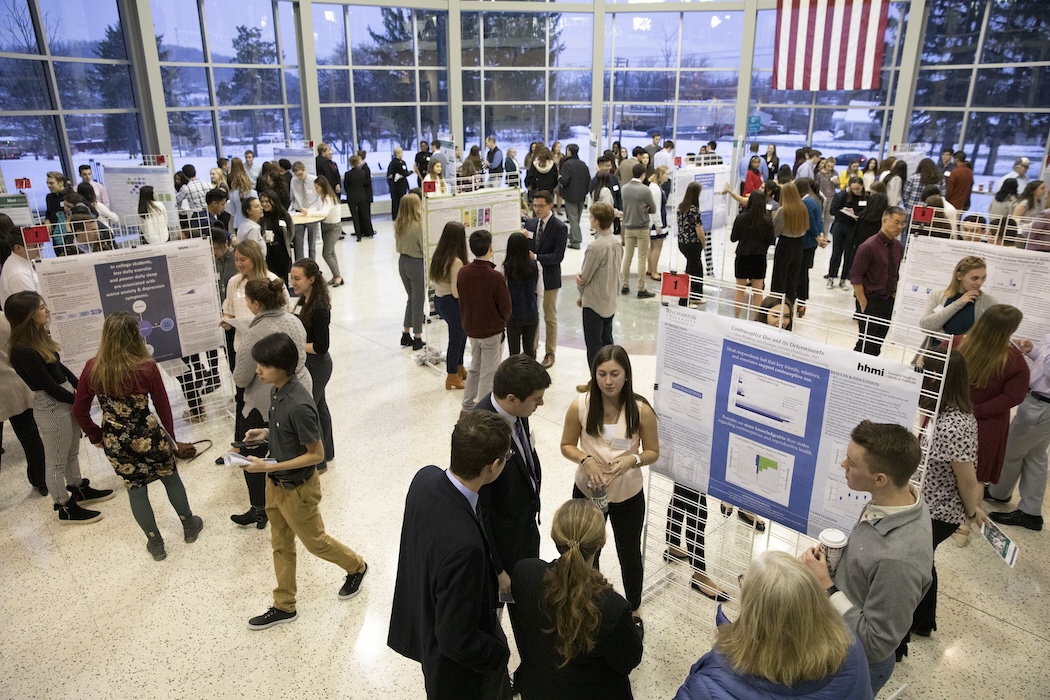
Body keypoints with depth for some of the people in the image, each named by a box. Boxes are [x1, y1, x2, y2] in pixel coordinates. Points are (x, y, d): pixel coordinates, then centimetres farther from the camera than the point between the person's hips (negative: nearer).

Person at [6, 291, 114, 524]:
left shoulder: (39, 336, 2)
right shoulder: (22, 351, -25)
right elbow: (49, 387, -21)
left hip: (67, 399, 9)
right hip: (51, 407, -9)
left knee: (72, 452, 25)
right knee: (56, 461, 8)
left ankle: (79, 490, 43)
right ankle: (66, 508, 21)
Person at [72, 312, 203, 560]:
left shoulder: (92, 368, -9)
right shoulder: (147, 367, -17)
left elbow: (79, 410, -1)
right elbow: (163, 406, -6)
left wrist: (96, 436, 15)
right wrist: (171, 437, 9)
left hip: (115, 442, 2)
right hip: (147, 436, -2)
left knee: (134, 488, 17)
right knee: (171, 477, 21)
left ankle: (155, 544, 30)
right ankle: (189, 526, 38)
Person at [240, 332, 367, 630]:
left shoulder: (298, 405, -33)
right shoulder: (277, 391, -6)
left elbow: (316, 454, -25)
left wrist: (267, 467, -25)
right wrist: (265, 433, -5)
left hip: (297, 488, -8)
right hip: (275, 483, 8)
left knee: (314, 541, 16)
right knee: (281, 545, 20)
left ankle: (356, 567, 42)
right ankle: (284, 606, 38)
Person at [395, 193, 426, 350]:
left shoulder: (398, 225, 1)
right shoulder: (418, 225, -20)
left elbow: (398, 245, 9)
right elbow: (425, 249, -16)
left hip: (402, 262, 7)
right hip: (416, 263, -7)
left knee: (411, 298, 22)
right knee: (418, 301, 6)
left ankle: (406, 335, 26)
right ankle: (417, 339, 15)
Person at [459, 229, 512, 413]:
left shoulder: (463, 272, -8)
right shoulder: (495, 277, -24)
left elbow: (461, 301, 4)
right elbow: (505, 307, -15)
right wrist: (501, 322, 6)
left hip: (471, 329, 6)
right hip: (492, 331, -6)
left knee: (474, 367, 23)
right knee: (488, 373, 8)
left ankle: (468, 405, 32)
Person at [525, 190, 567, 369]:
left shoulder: (560, 227, -13)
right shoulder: (530, 223, 2)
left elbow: (558, 256, -20)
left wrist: (536, 257, -29)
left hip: (549, 278, -5)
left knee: (550, 317, 9)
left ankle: (550, 353, 21)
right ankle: (531, 349, 29)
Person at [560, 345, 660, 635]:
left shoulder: (641, 410, -19)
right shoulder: (580, 406, -18)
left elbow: (653, 452, -7)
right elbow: (567, 445, -5)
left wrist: (632, 460, -26)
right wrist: (585, 460, -24)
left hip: (628, 495, 0)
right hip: (587, 492, 1)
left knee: (629, 554, 21)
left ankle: (634, 610, 49)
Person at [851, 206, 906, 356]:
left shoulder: (898, 247, 7)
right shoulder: (869, 247, -14)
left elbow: (895, 275, 18)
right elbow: (855, 277, -14)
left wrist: (894, 295, 10)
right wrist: (864, 304, -14)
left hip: (888, 301, 7)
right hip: (870, 301, -7)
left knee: (878, 345, 11)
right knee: (866, 344, -5)